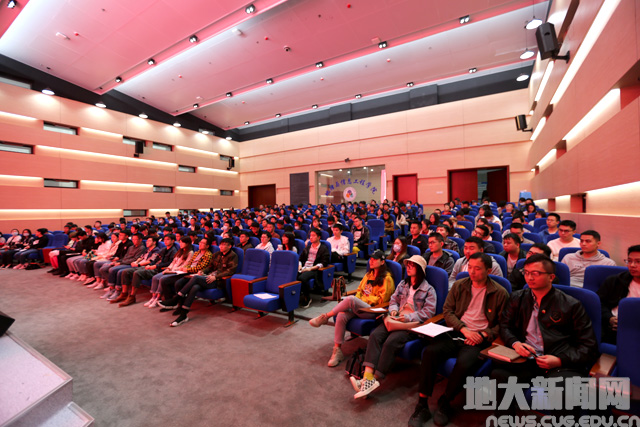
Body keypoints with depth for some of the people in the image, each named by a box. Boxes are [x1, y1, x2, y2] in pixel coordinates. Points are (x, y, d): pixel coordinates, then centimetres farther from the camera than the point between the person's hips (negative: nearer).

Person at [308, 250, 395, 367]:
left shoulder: (386, 278, -1)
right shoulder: (368, 274, 22)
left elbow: (381, 300, -6)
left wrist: (361, 300, -8)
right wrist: (357, 300, 1)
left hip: (373, 311, -6)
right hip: (358, 307, 6)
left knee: (350, 299, -33)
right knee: (341, 315, -25)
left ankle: (325, 317, -17)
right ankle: (337, 350, -15)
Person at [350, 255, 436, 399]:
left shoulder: (429, 290, 2)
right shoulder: (402, 284, 20)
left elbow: (429, 312, -7)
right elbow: (393, 300, 21)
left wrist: (408, 317, -15)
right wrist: (393, 310, -2)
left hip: (413, 324, -5)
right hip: (396, 319, 6)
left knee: (390, 342, -30)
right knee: (375, 335, -21)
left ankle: (375, 379, -22)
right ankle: (368, 375, -29)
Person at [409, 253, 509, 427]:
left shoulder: (500, 293, 2)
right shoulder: (459, 285, 8)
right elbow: (447, 310, 7)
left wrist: (483, 335, -11)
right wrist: (464, 329, -8)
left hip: (479, 340, -2)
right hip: (454, 334, 3)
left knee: (464, 363, -32)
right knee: (430, 352, -25)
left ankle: (444, 403, -4)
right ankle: (422, 404, -12)